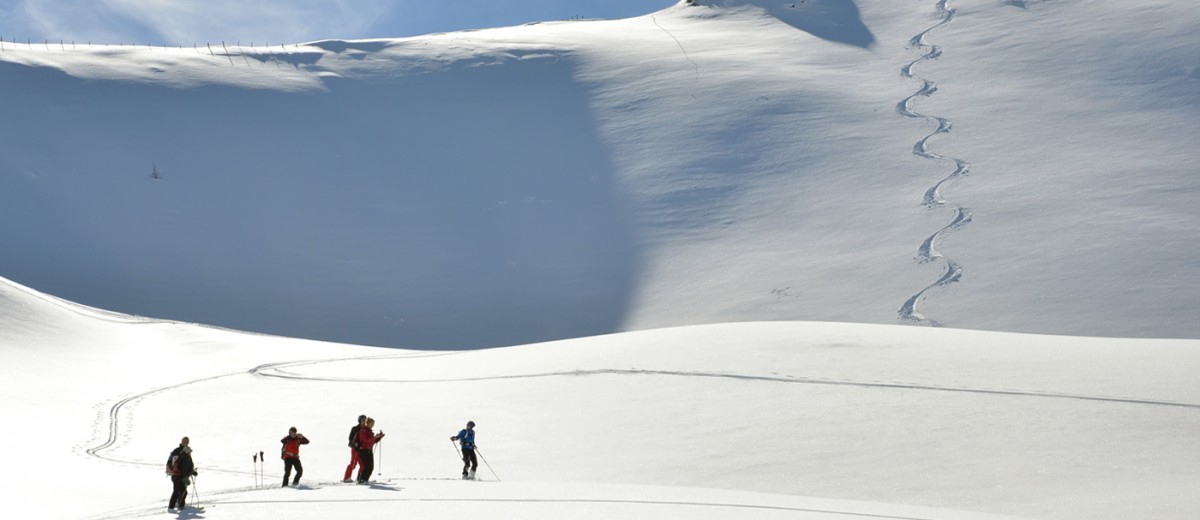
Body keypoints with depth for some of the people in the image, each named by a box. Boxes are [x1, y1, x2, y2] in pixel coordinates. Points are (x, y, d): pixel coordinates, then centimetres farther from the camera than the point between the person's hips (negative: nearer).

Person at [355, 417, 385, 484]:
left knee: (371, 467, 4)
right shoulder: (363, 431, -9)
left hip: (369, 450, 9)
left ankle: (365, 480, 10)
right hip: (363, 450, -9)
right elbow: (366, 440, -23)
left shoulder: (370, 431, 19)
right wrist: (374, 437, -27)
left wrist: (379, 436, 9)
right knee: (366, 466, -15)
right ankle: (361, 480, -10)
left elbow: (374, 441, 22)